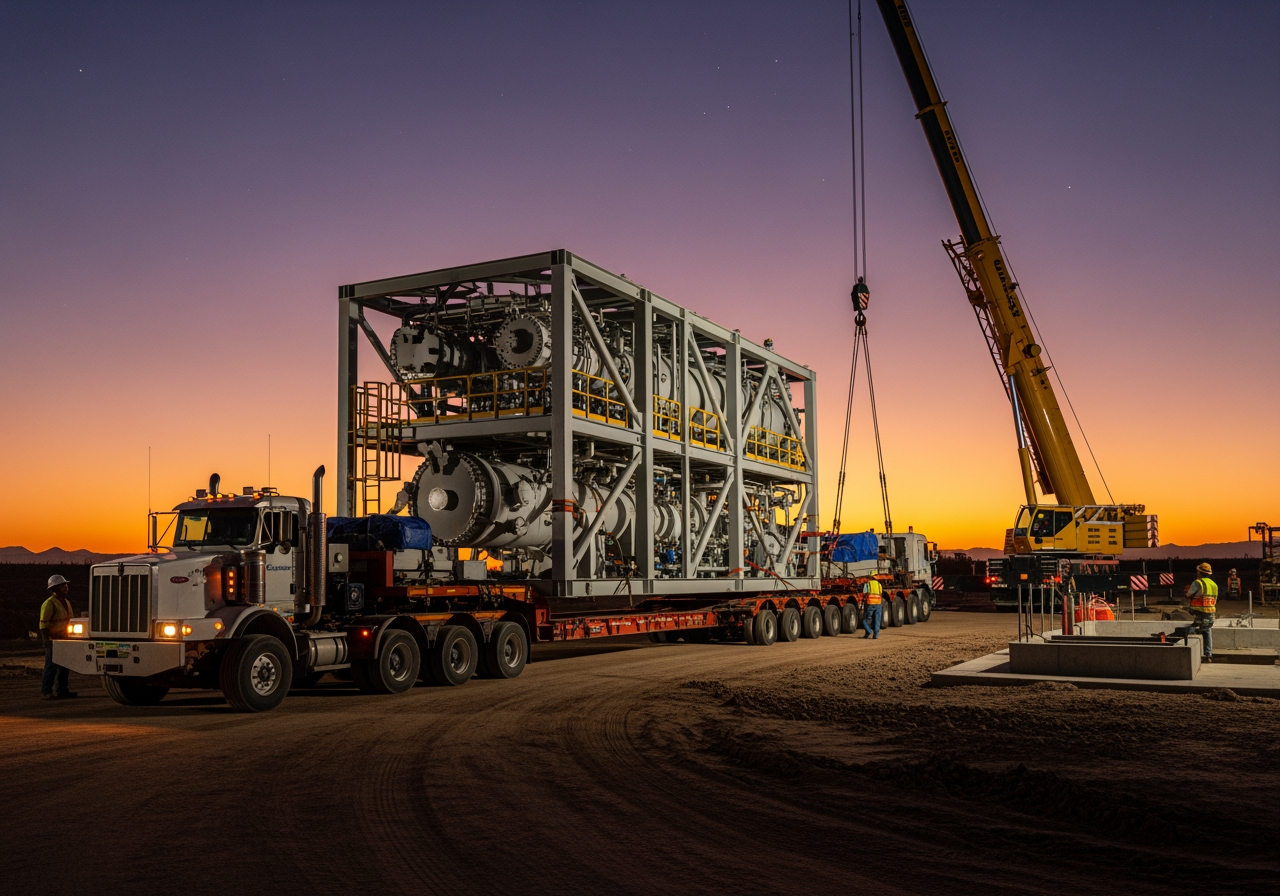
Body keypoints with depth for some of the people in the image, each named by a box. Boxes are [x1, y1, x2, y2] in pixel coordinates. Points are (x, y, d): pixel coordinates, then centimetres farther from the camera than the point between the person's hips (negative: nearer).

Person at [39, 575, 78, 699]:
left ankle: (61, 689, 20)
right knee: (51, 666, -7)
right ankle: (46, 691, -1)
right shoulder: (49, 603, -11)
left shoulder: (66, 602, 17)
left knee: (65, 666, 11)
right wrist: (48, 639, -20)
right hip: (53, 639, -8)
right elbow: (43, 624, -15)